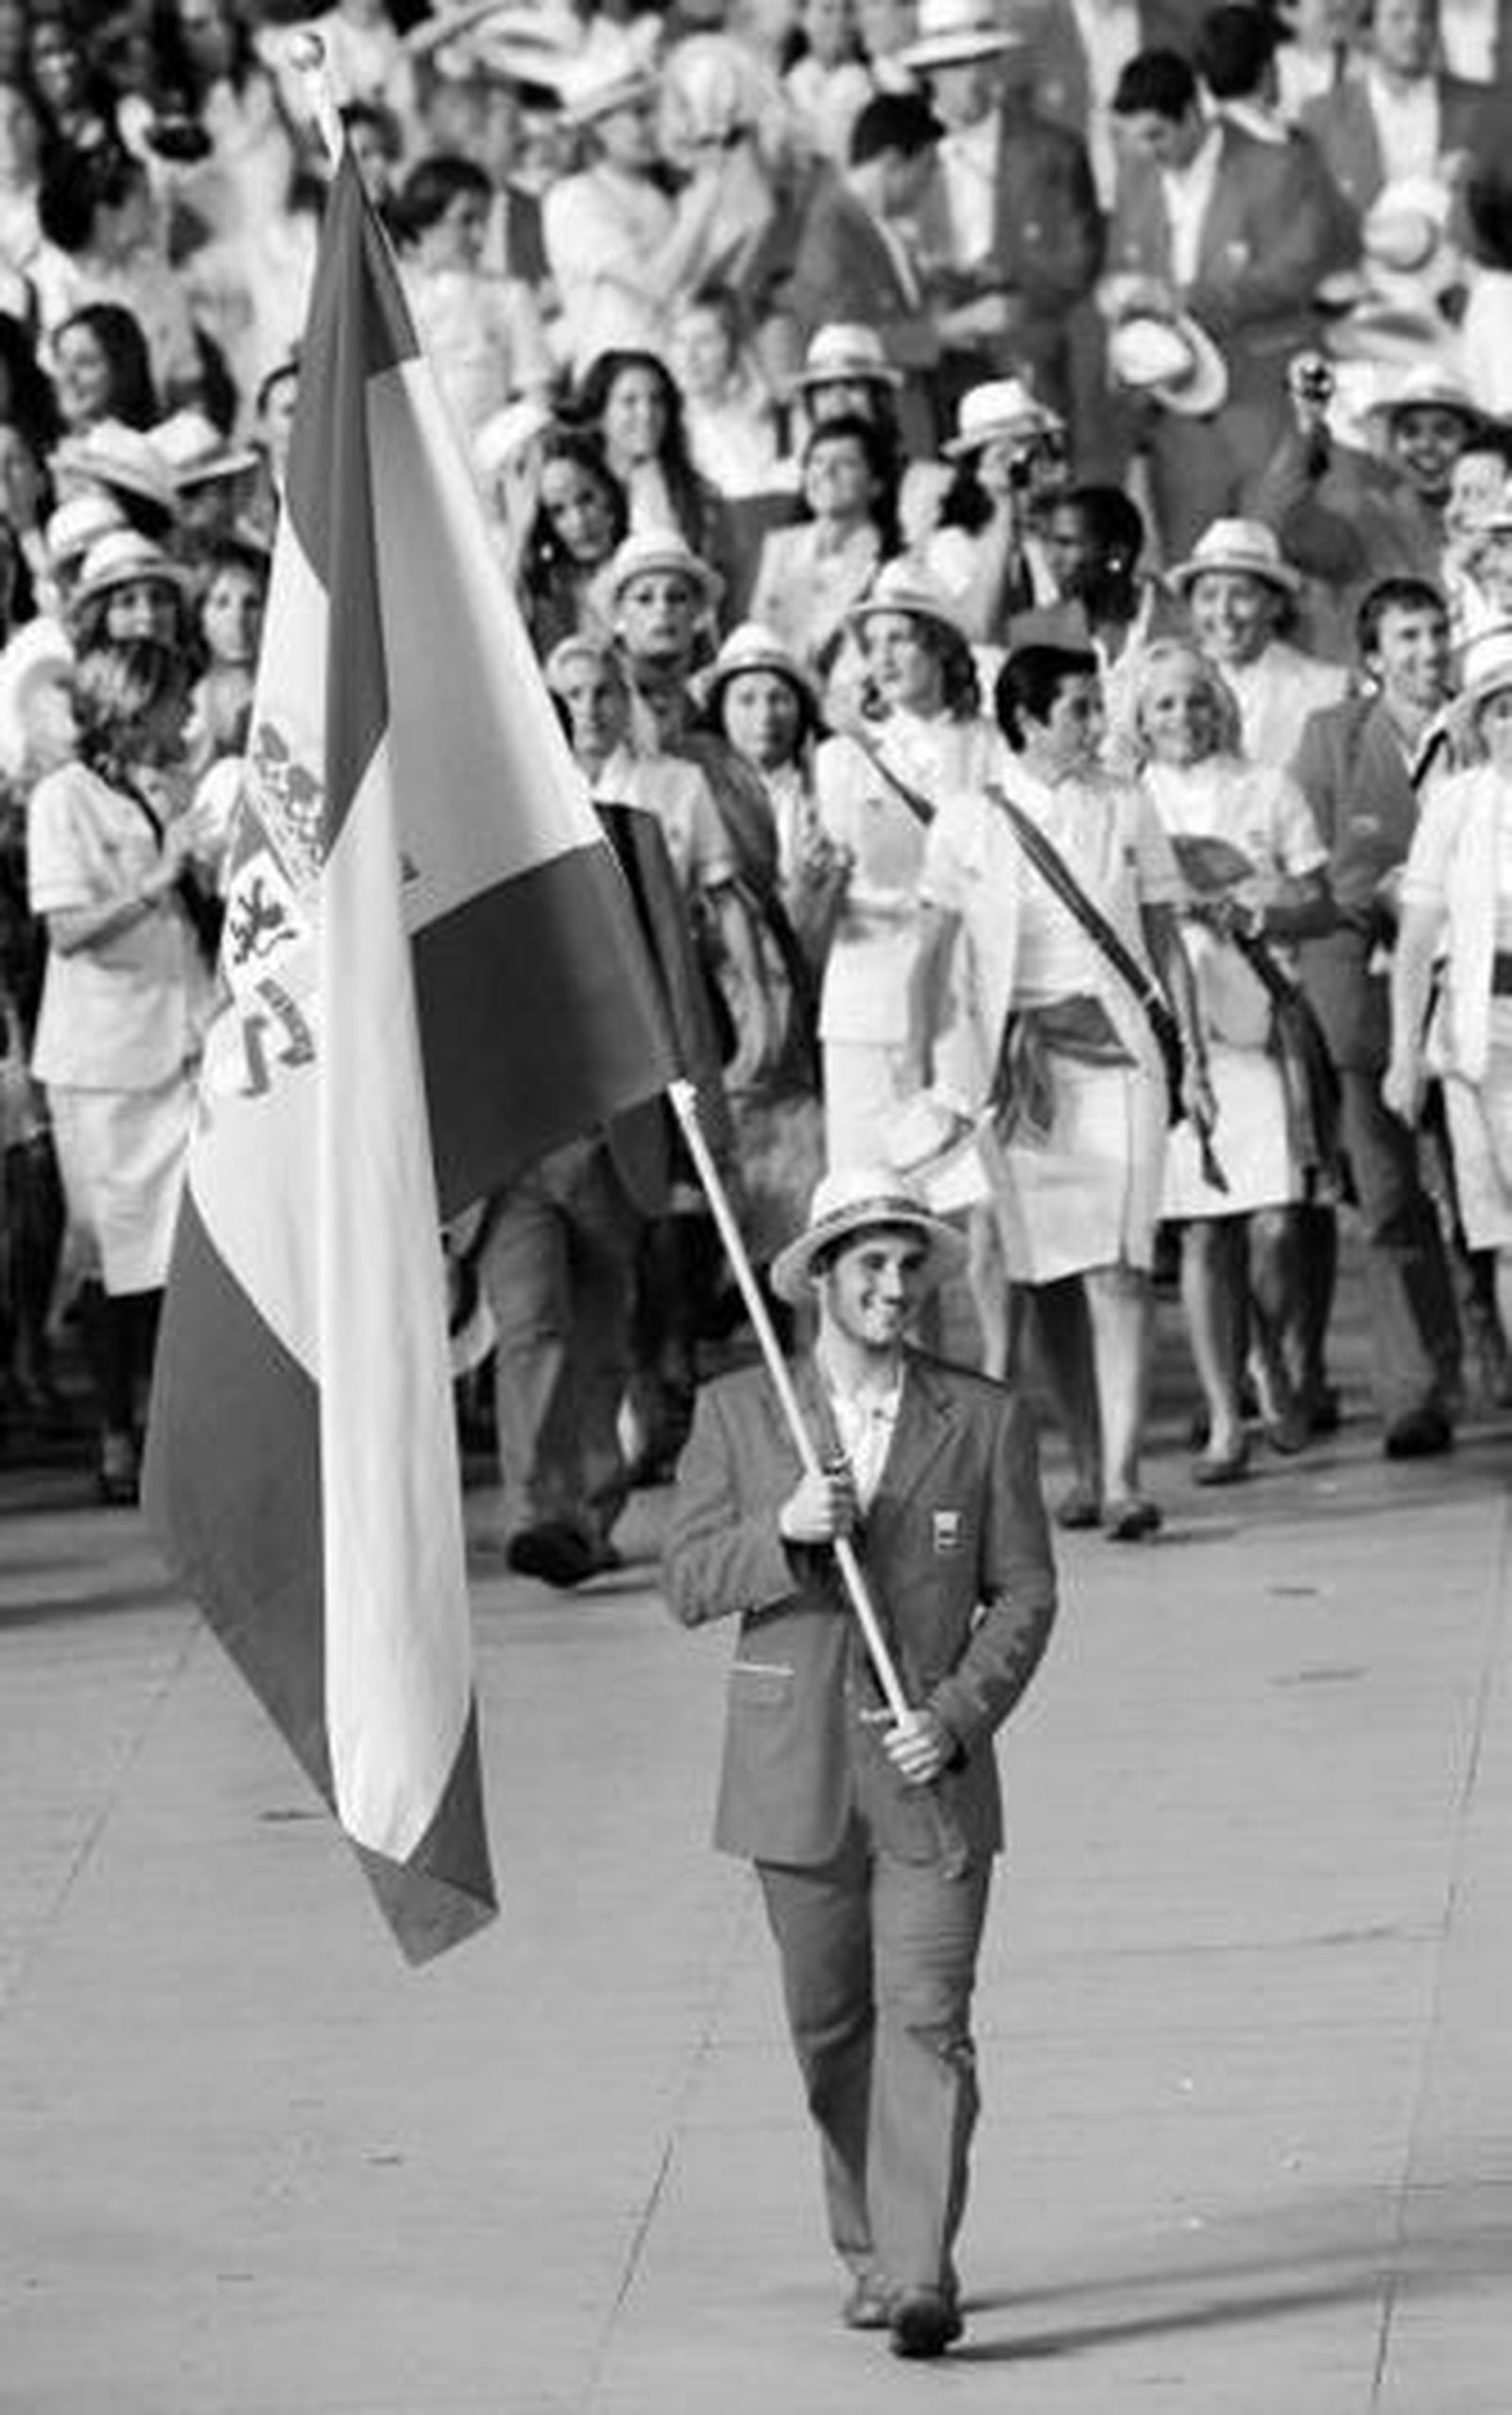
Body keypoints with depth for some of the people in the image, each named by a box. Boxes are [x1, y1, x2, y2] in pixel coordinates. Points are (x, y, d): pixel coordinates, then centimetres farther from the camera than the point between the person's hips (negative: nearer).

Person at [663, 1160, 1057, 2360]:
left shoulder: (985, 1421, 1)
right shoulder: (737, 1414, 3)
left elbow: (1023, 1593, 2)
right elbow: (689, 1584, 0)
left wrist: (960, 1716, -12)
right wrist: (783, 1531, -18)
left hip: (933, 1772, -1)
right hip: (796, 1775, 2)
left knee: (928, 2022, -11)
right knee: (831, 2028, 11)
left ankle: (921, 2281, -15)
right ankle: (871, 2252, 27)